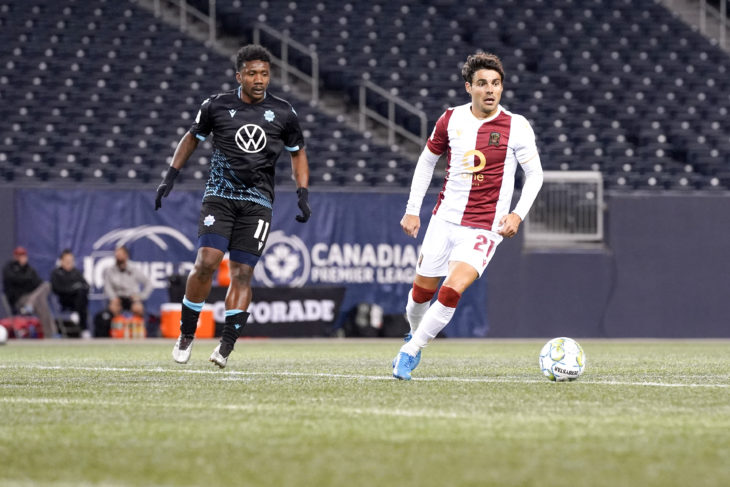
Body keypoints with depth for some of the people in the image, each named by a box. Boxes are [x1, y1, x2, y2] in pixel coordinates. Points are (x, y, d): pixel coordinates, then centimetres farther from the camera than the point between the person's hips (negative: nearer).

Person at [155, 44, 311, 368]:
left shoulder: (283, 113, 3)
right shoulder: (217, 106, 0)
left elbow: (297, 154, 17)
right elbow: (192, 138, 16)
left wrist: (303, 195, 5)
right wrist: (170, 177, 11)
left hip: (257, 203, 1)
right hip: (220, 196, -1)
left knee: (242, 273, -5)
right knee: (206, 262, -15)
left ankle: (226, 346, -1)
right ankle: (186, 336, 1)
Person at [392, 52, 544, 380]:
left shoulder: (516, 127, -8)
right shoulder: (451, 120, 0)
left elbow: (534, 174, 1)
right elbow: (426, 161, 13)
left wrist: (518, 214, -13)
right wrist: (412, 210, 9)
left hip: (484, 228, -3)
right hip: (444, 220, 3)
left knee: (451, 291, -20)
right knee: (422, 291, 11)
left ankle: (410, 352, -6)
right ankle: (415, 334, 42)